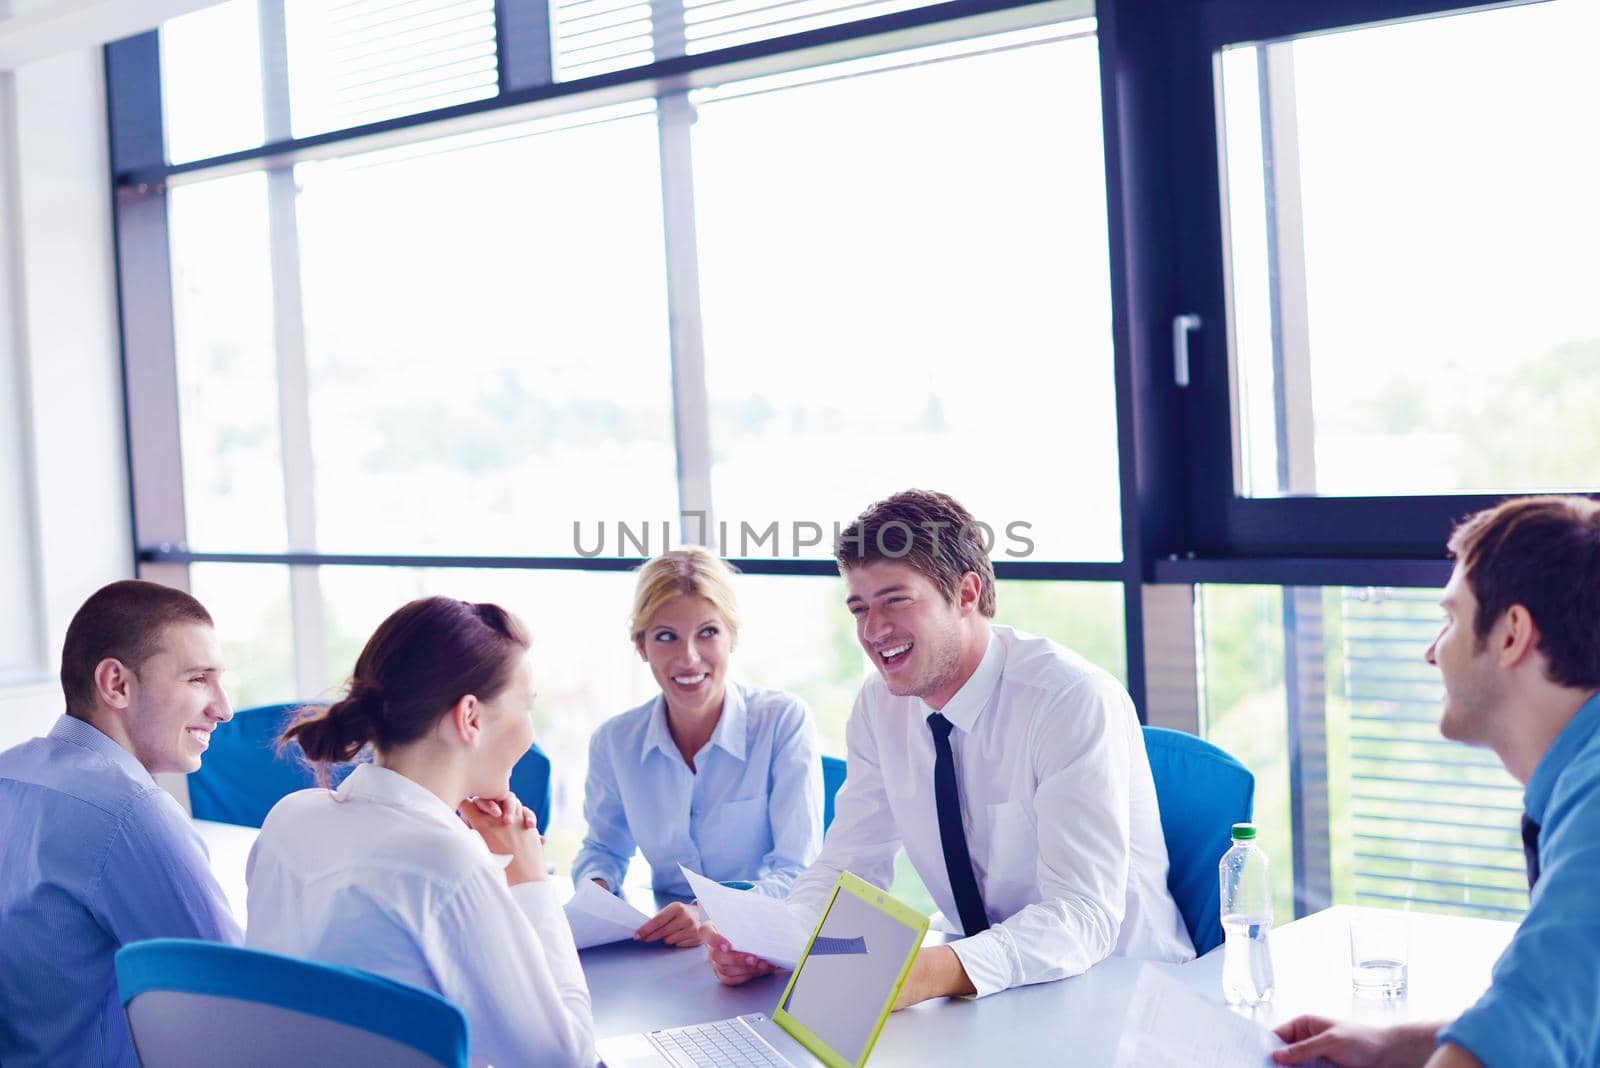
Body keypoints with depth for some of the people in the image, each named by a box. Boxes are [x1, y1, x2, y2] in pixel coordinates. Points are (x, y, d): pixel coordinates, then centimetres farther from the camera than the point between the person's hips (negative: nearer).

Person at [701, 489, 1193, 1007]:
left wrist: (938, 971, -44)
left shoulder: (1075, 700, -20)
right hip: (990, 988, 5)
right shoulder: (880, 703, -1)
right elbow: (849, 865, 4)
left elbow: (1084, 913, -28)